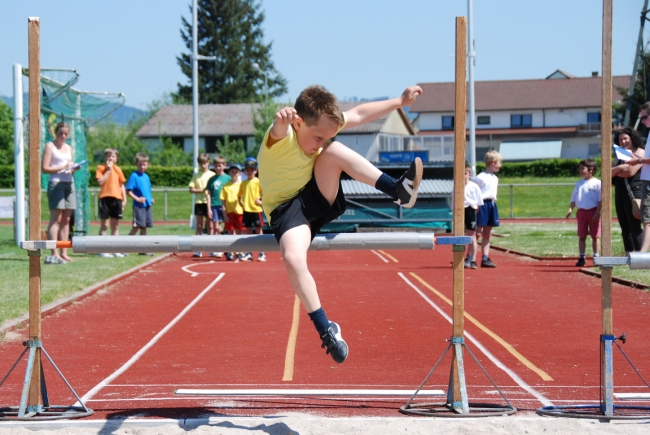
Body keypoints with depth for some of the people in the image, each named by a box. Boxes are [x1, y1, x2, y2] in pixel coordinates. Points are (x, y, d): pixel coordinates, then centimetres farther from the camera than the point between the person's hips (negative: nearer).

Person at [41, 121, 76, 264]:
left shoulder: (69, 148, 21)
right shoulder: (50, 146, 1)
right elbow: (44, 168, -7)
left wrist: (74, 168, 1)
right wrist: (62, 167, -16)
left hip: (69, 183, 7)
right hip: (56, 183, -7)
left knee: (66, 219, 4)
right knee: (55, 218, -11)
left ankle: (64, 253, 5)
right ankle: (54, 253, -15)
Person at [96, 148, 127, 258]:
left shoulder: (118, 169, 13)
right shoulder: (101, 168, 1)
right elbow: (100, 182, -12)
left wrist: (124, 199, 8)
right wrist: (108, 170, -10)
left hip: (117, 198, 4)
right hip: (105, 197, -4)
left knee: (115, 226, 8)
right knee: (104, 225, -3)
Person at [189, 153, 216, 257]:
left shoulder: (212, 175, 1)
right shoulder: (196, 175, 6)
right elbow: (191, 189, 3)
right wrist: (201, 190, -10)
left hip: (209, 202, -2)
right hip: (199, 202, 2)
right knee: (199, 226, 4)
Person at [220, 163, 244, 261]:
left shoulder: (242, 185, 2)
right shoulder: (226, 186, 3)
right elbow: (223, 201, 3)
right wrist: (224, 214, -4)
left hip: (239, 211, 0)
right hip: (229, 212, 0)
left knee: (239, 232, 5)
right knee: (230, 232, 4)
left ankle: (239, 252, 14)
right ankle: (230, 253, 9)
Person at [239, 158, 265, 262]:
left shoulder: (258, 182, -5)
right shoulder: (243, 183, 10)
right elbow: (240, 194, 22)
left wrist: (261, 201, -17)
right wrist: (240, 201, 5)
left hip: (256, 209, -5)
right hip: (246, 210, 5)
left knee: (258, 230, 0)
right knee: (248, 231, 10)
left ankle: (262, 253, 4)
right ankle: (248, 253, 15)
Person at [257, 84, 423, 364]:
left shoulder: (321, 126, -4)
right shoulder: (282, 137, -26)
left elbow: (359, 114, 9)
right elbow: (279, 130, -52)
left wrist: (400, 101, 13)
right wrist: (282, 119, -77)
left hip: (318, 199, 5)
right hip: (287, 209, -5)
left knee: (333, 151, -22)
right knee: (292, 258, -36)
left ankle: (397, 191, -18)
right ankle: (326, 329, -25)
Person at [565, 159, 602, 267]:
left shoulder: (597, 183, -5)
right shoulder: (579, 184, 11)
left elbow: (600, 199, -7)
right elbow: (574, 198, 13)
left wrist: (597, 212, -14)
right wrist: (571, 209, -2)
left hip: (593, 212, -4)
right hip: (581, 212, 4)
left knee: (595, 236, 3)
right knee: (581, 236, 4)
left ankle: (596, 257, 11)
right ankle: (582, 257, 9)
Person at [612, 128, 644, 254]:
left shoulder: (639, 152, -2)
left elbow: (631, 171, -15)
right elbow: (609, 173, 12)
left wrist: (615, 171, 2)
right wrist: (620, 168, -9)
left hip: (633, 193, -8)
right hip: (620, 193, 8)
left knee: (634, 227, -13)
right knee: (625, 228, 6)